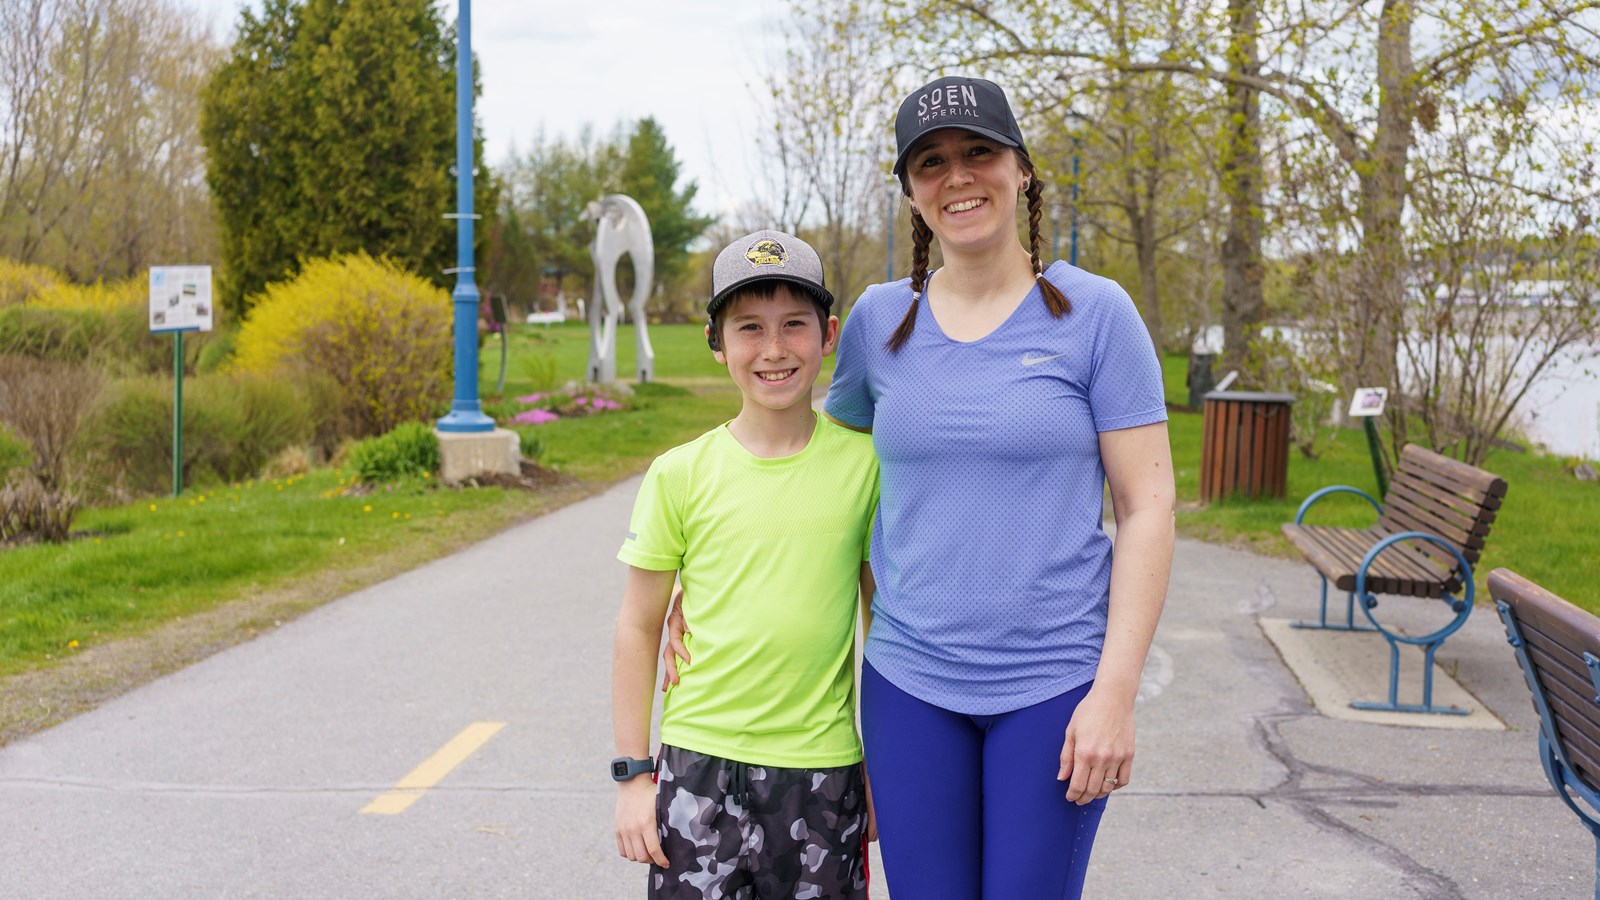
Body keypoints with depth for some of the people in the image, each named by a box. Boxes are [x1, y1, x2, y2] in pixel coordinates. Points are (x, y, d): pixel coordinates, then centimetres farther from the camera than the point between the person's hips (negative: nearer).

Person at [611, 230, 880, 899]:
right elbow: (638, 626, 4)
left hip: (823, 773, 1)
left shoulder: (864, 463, -2)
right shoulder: (679, 475, -3)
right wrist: (632, 773, 3)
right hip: (699, 767, 0)